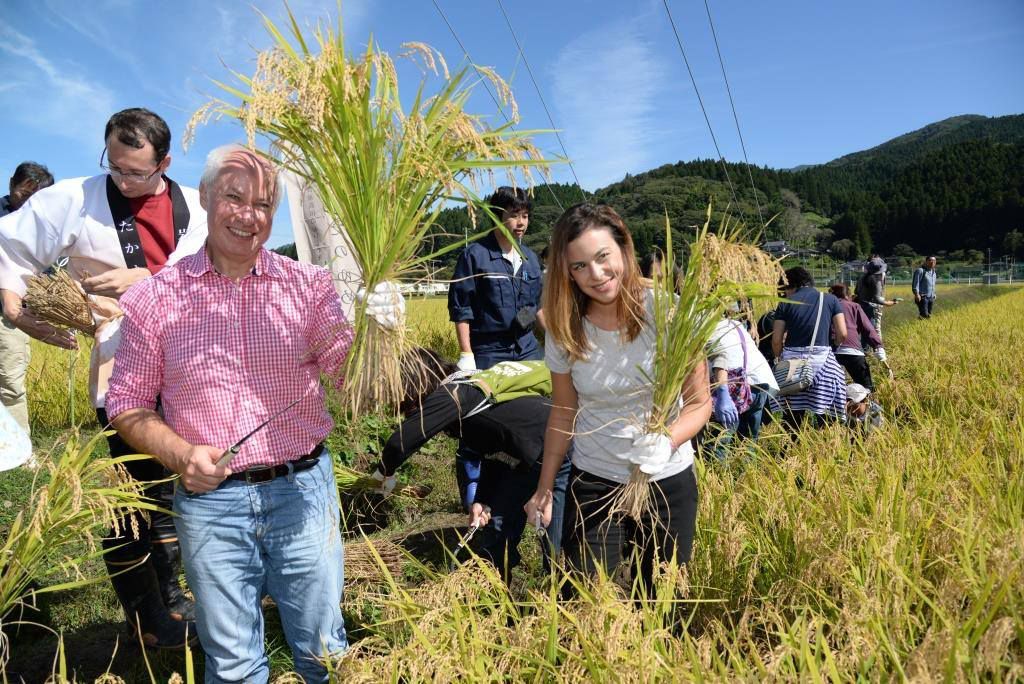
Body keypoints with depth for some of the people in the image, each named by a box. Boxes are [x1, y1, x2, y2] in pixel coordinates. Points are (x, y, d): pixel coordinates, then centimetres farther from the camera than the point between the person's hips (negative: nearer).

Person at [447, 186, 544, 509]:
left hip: (527, 349, 6)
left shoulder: (530, 258, 10)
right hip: (488, 353, -6)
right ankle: (471, 490, 15)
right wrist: (466, 354, -12)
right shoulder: (474, 255, -7)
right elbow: (460, 308, -8)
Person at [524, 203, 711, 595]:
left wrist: (667, 443, -26)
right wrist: (544, 488, 6)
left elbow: (700, 402, -8)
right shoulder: (564, 329, -8)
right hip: (594, 482, 1)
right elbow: (563, 415, 3)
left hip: (668, 481, -1)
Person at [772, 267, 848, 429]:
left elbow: (776, 340, 2)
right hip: (821, 359, -1)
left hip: (791, 360, 1)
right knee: (824, 415, 3)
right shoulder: (830, 299, 9)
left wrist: (780, 358, 18)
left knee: (792, 413, 7)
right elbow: (842, 335, 2)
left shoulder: (786, 303, 7)